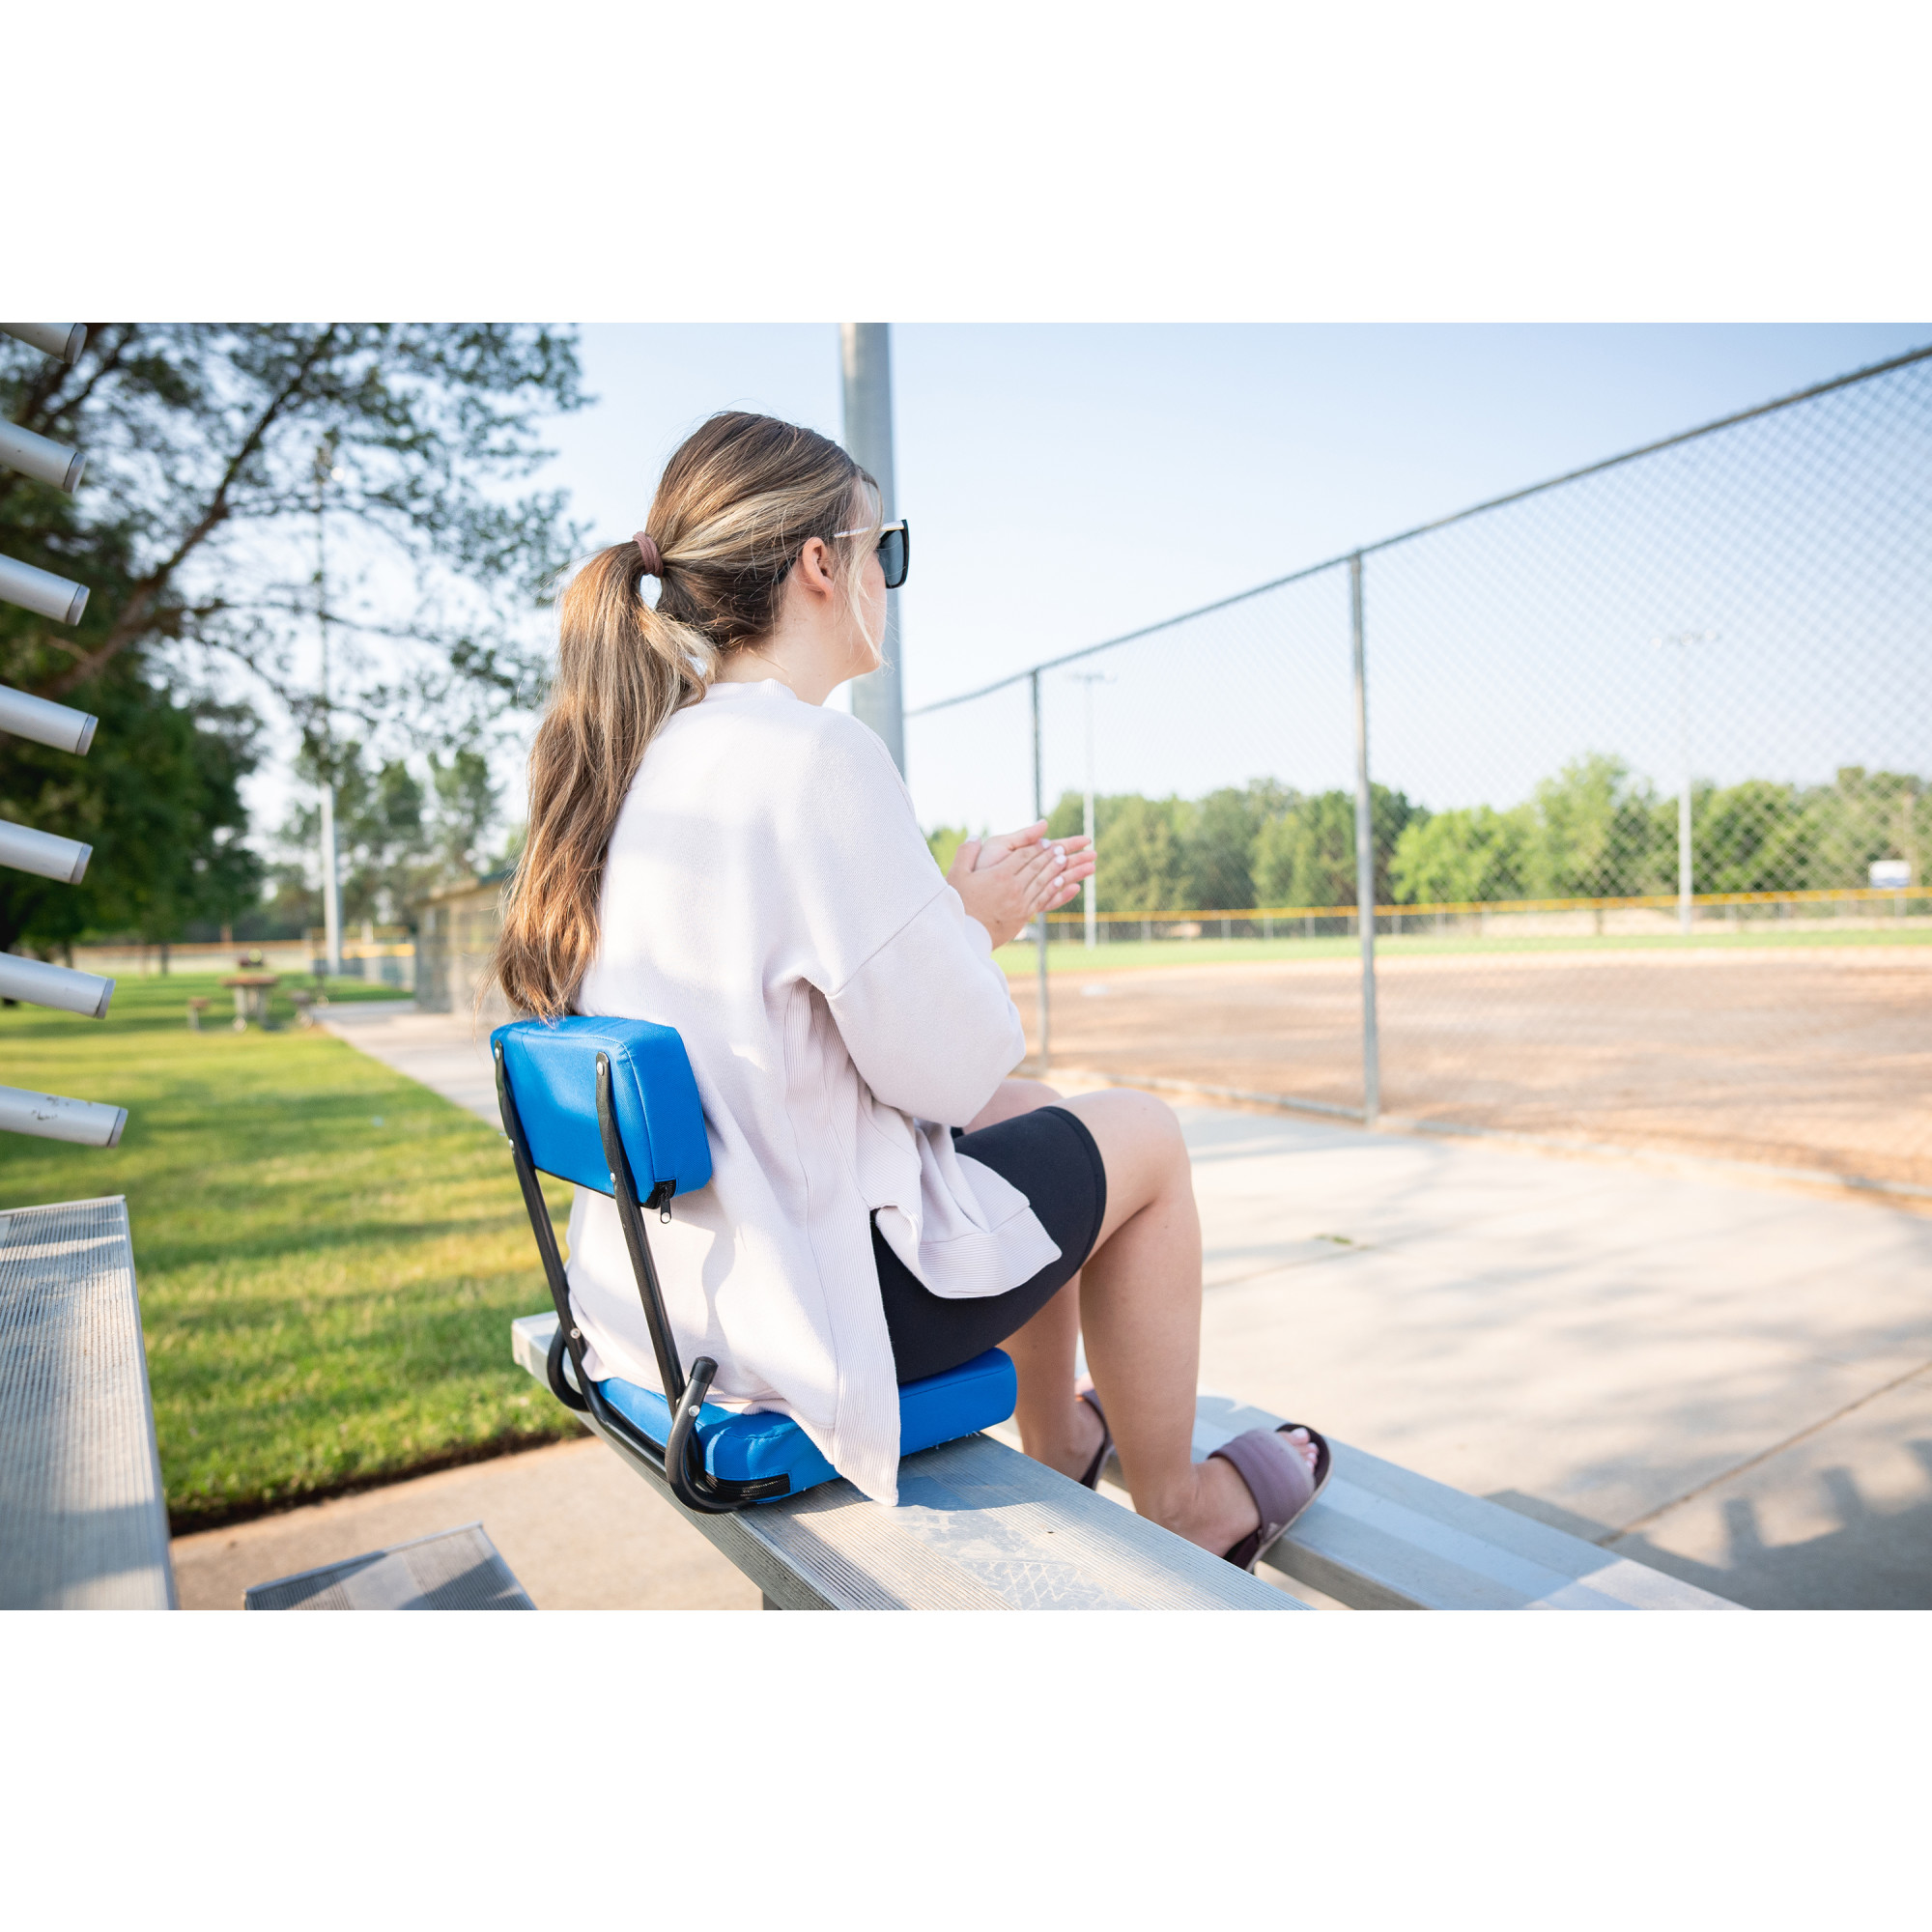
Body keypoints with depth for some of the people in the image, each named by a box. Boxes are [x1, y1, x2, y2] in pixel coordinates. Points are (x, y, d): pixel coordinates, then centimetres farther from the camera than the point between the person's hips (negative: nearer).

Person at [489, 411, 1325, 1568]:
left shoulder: (643, 757, 6)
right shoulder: (818, 756, -22)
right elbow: (947, 1066, -18)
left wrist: (961, 917, 13)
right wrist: (975, 922, 0)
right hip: (797, 1312, -9)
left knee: (1028, 1116, 24)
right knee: (1142, 1138, 9)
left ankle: (1058, 1436, 40)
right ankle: (1176, 1507, 28)